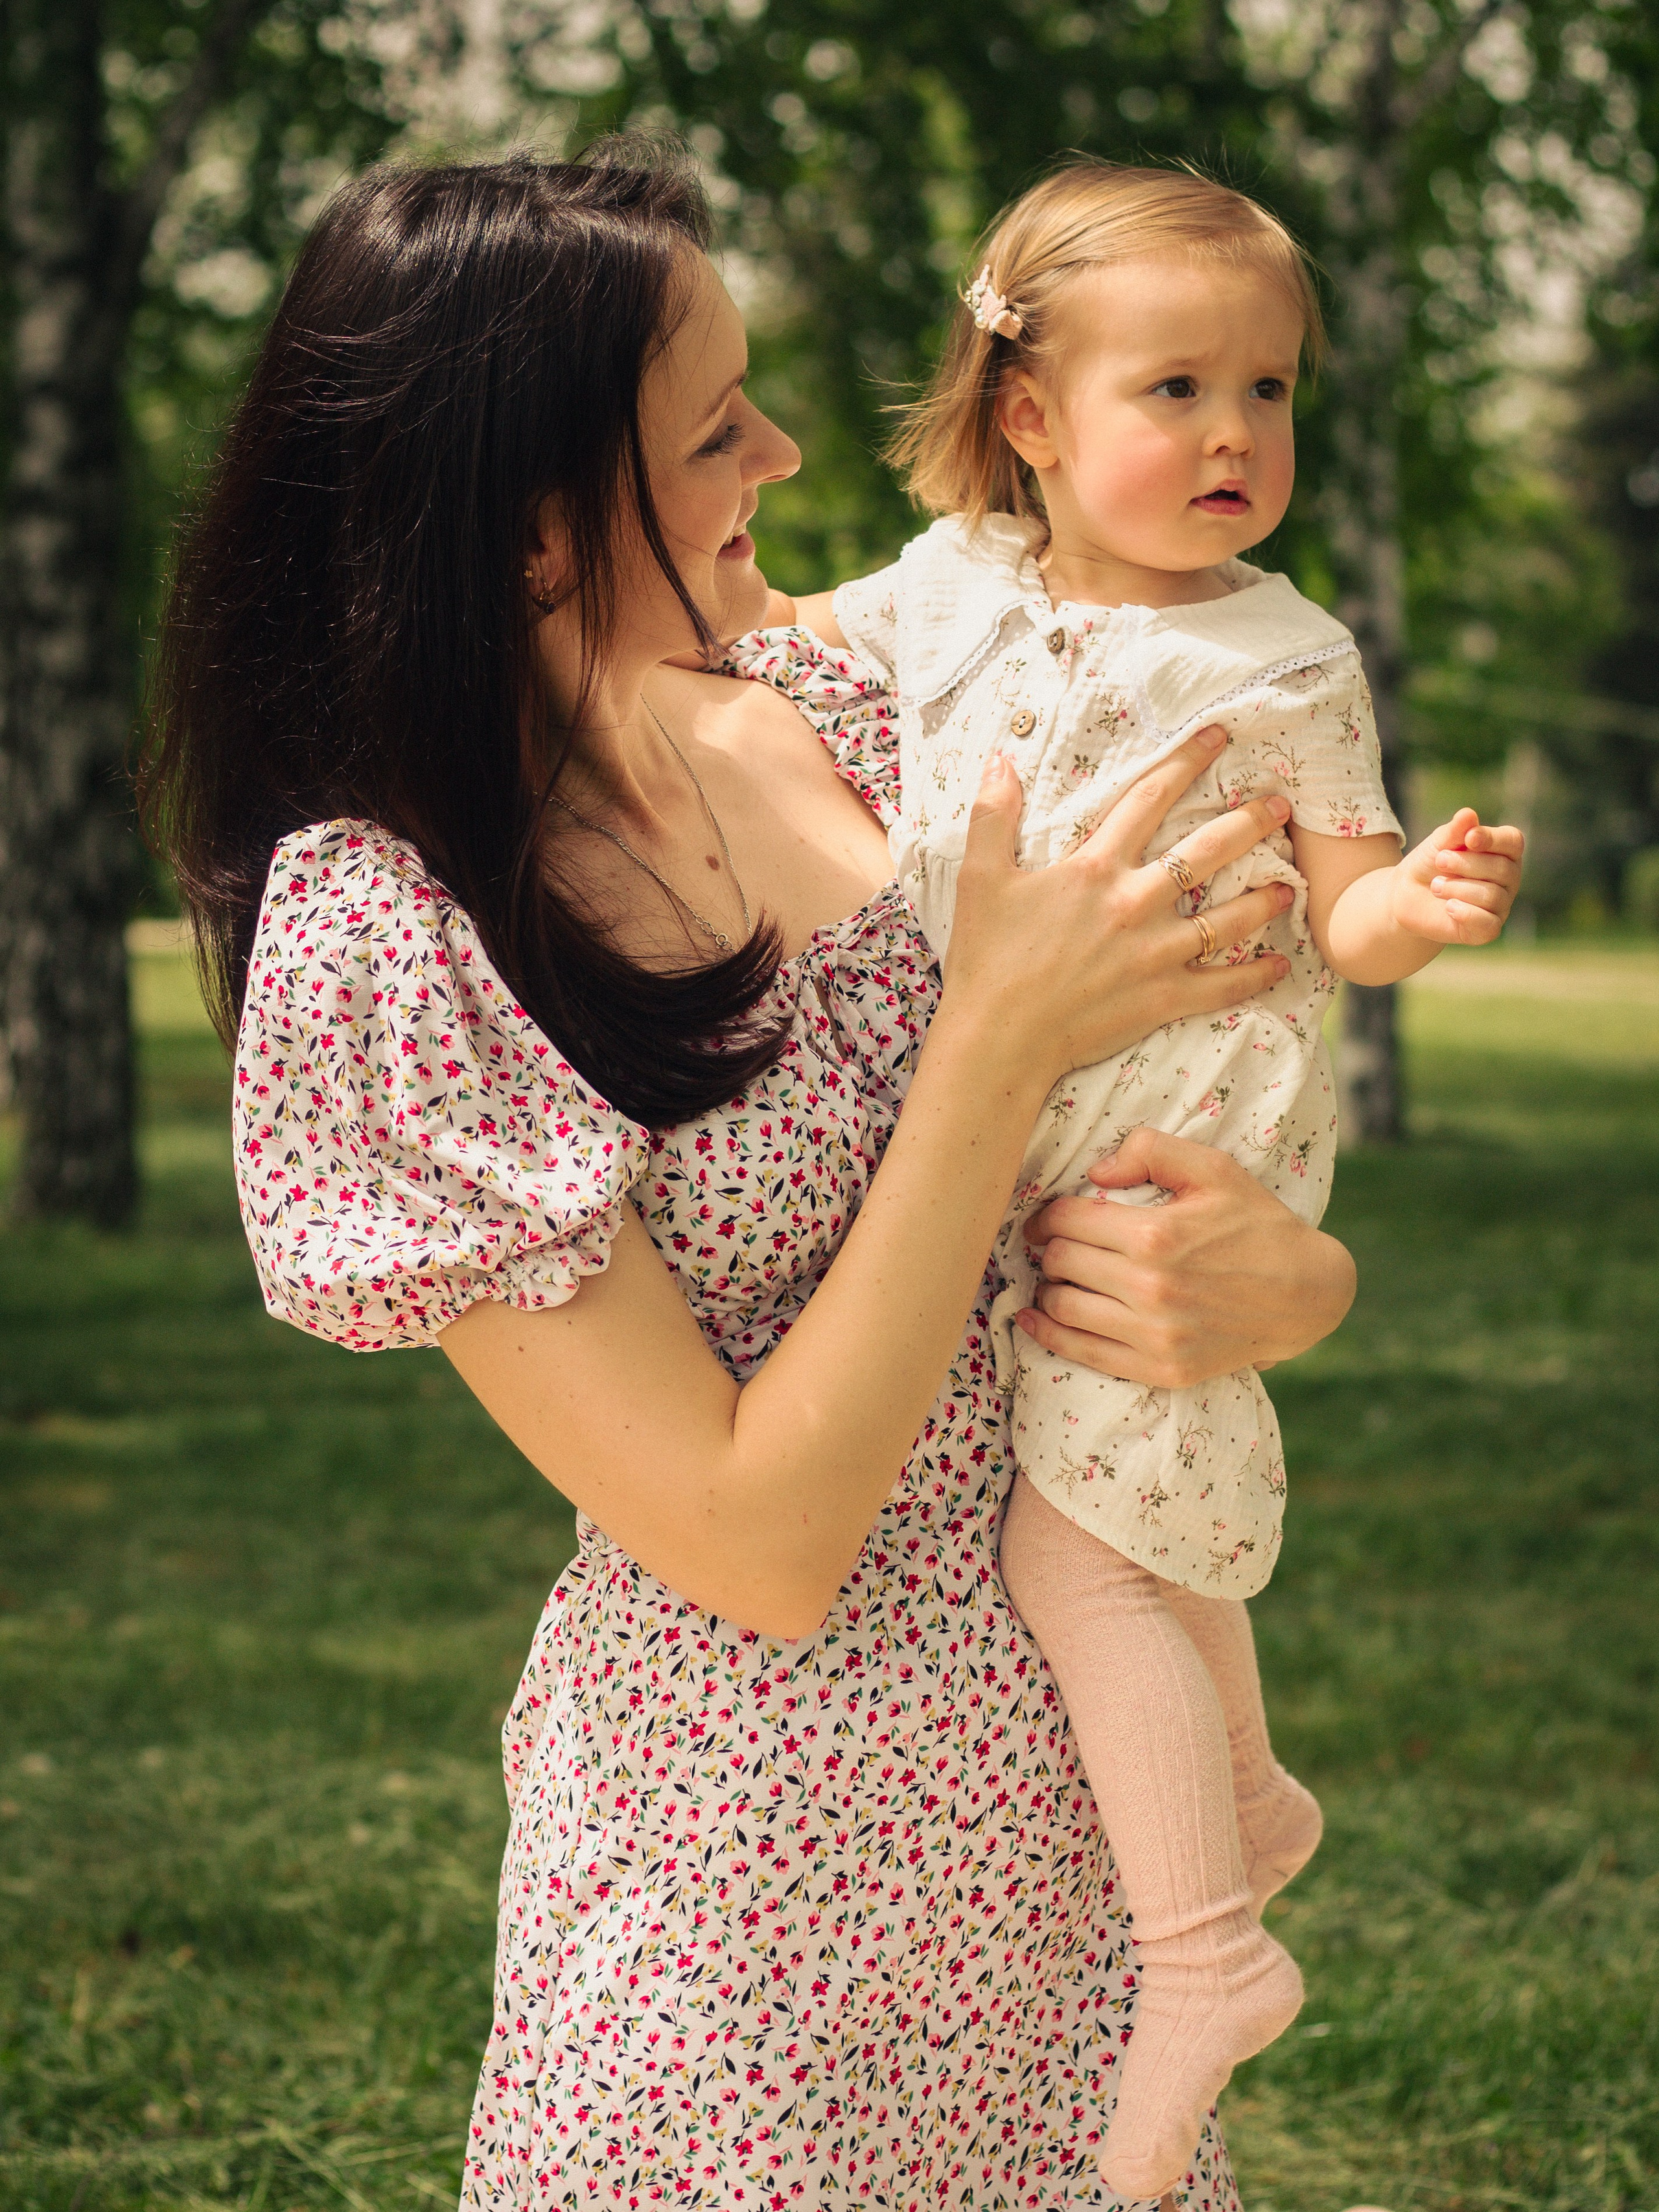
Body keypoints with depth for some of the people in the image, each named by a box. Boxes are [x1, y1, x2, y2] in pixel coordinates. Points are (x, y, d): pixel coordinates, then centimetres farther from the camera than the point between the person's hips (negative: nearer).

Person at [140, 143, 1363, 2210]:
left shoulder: (840, 735, -3)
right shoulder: (379, 944, -21)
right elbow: (759, 1540, -21)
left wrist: (1285, 1276, -16)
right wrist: (1001, 1040, -24)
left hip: (1069, 1784, 6)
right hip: (763, 1855, -6)